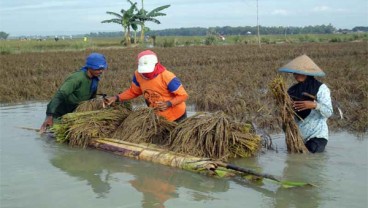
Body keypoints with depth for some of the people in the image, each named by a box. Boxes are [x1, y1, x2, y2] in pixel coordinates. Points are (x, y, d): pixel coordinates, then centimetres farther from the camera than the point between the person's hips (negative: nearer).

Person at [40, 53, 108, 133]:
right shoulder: (77, 78, -29)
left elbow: (92, 98, 12)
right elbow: (59, 95, -35)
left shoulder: (95, 79, -5)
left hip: (72, 113, 7)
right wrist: (50, 116, -40)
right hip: (59, 114, -7)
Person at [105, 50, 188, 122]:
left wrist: (168, 104, -37)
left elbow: (183, 95, -21)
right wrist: (117, 98, -10)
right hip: (157, 117, 5)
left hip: (176, 117, -4)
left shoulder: (167, 77, -30)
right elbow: (133, 91, 3)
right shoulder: (138, 75, -15)